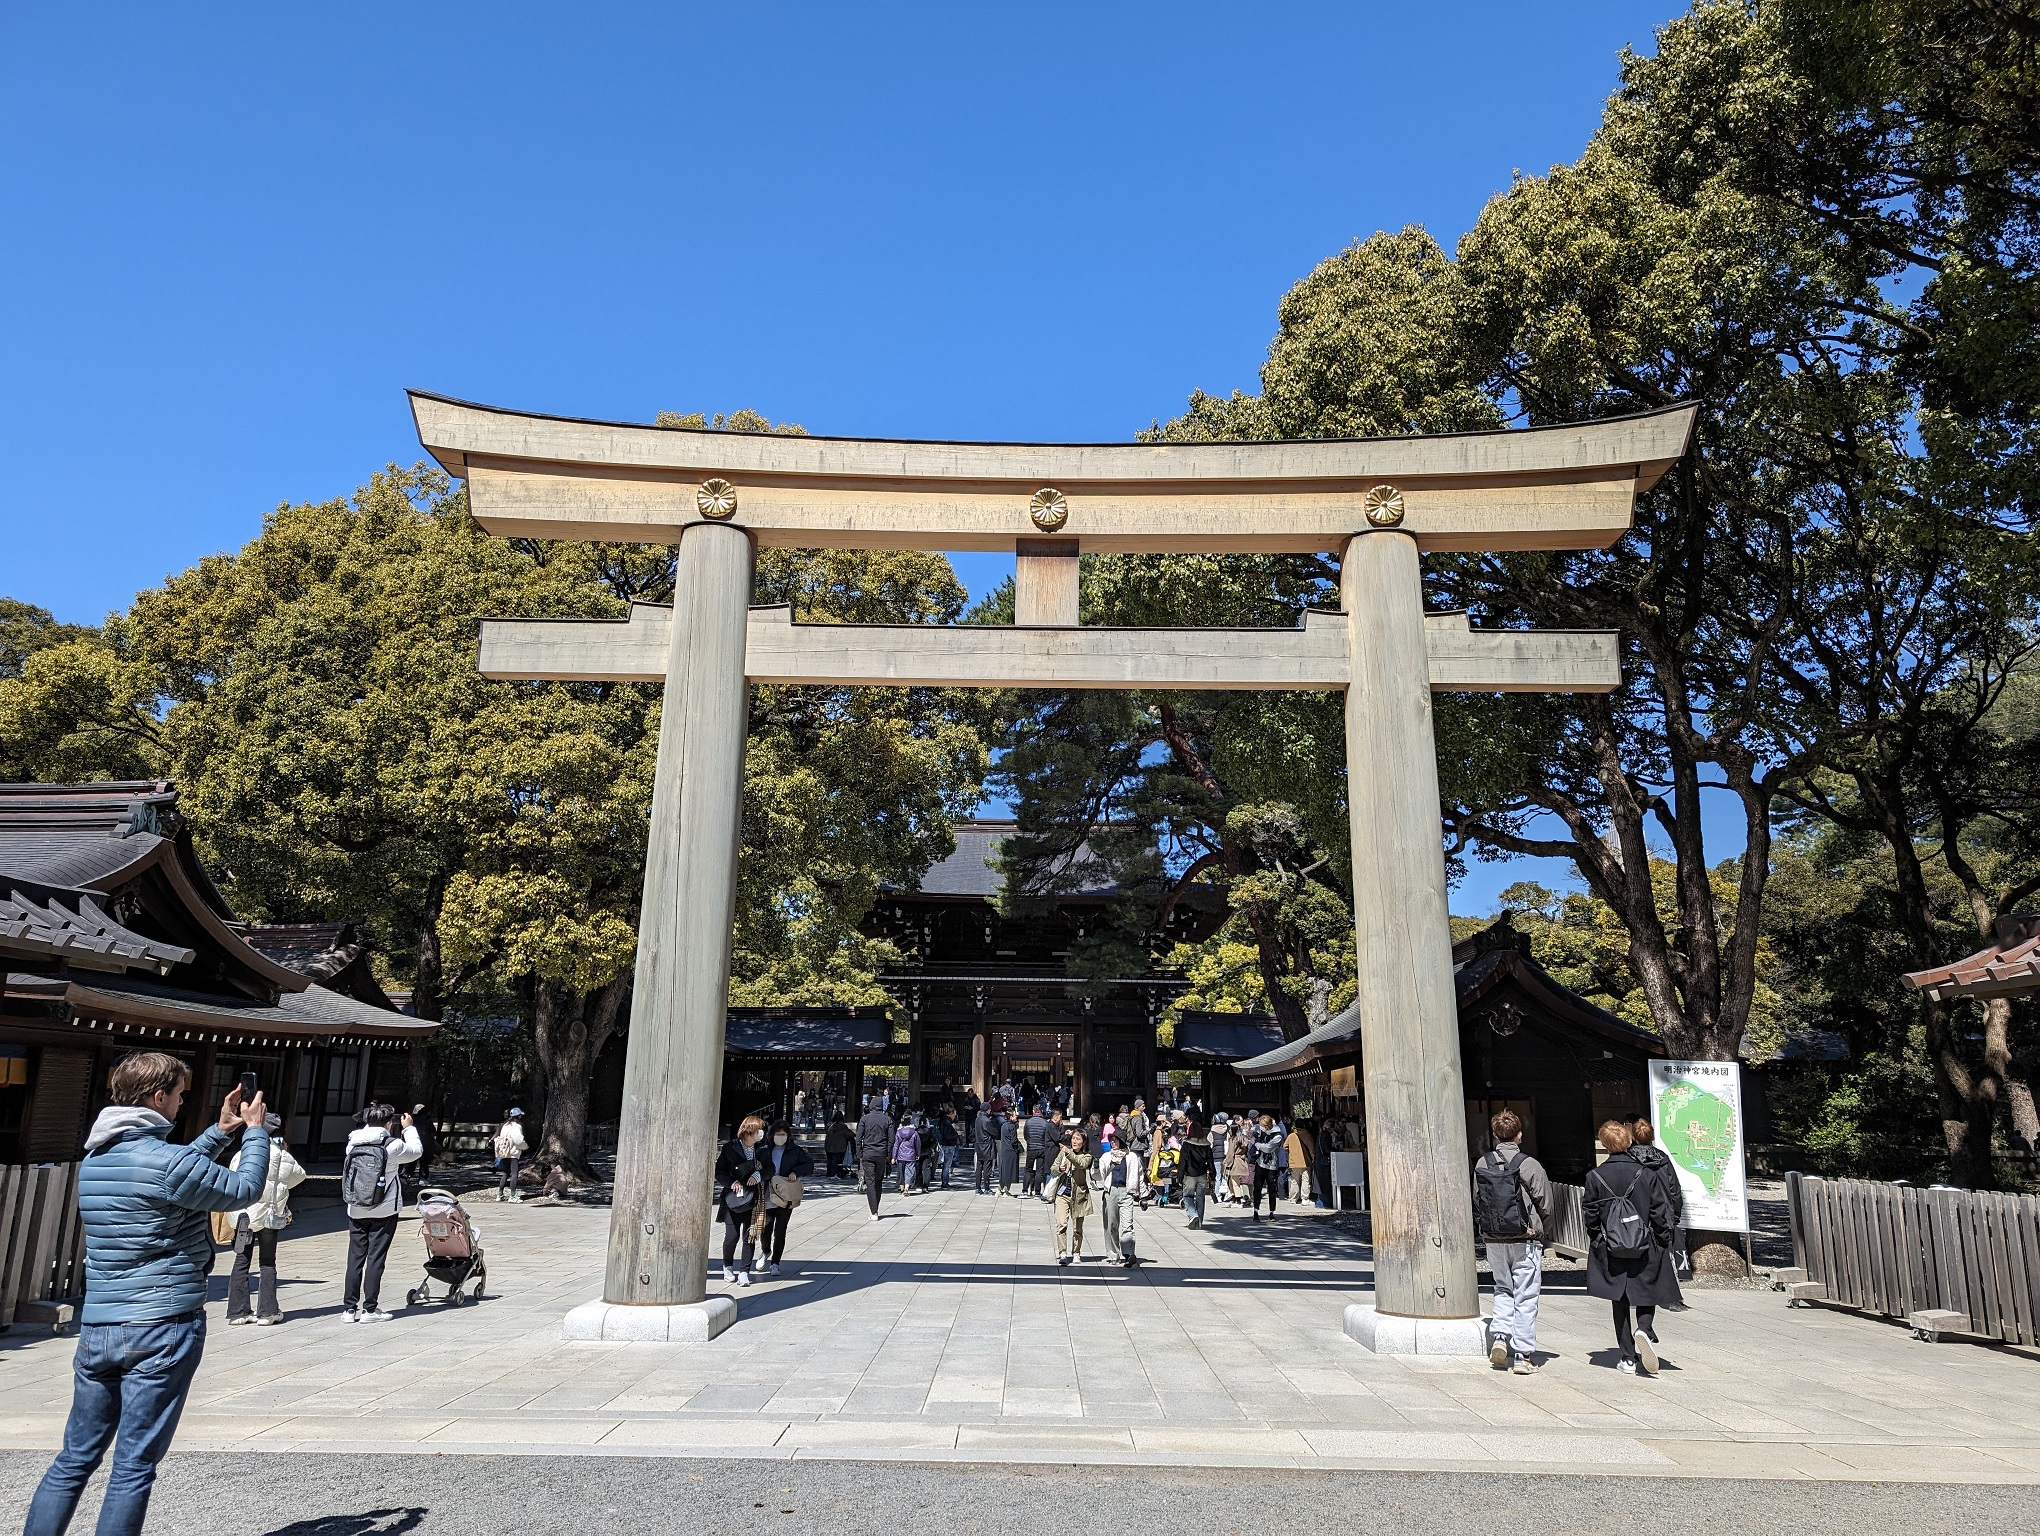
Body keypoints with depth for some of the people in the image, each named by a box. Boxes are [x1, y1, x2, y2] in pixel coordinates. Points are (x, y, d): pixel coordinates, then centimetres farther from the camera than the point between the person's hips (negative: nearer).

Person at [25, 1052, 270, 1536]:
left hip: (97, 1328, 7)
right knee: (133, 1468, 1)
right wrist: (254, 1130, 9)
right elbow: (244, 1189, -5)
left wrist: (221, 1131, 23)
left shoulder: (93, 1159, 9)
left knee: (75, 1458, 15)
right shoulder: (164, 1158, -17)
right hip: (163, 1328, -7)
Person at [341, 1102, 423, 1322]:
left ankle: (349, 1308, 13)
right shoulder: (393, 1146, -12)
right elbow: (416, 1150, 5)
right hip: (383, 1212, -4)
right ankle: (370, 1309, 6)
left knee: (355, 1258, 10)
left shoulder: (352, 1144, -2)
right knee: (375, 1259, 2)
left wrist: (370, 1124, 17)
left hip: (356, 1211, 4)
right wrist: (408, 1128, 17)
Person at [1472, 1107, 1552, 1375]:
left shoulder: (1481, 1165, -1)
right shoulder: (1529, 1165, -12)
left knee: (1503, 1289, 20)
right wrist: (1540, 1232, 13)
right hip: (1525, 1242, -3)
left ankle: (1499, 1335, 3)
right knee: (1525, 1297, 5)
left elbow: (1477, 1203, 5)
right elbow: (1546, 1206, -4)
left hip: (1493, 1241, 3)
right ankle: (1523, 1355, 6)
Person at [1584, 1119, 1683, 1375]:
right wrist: (1664, 1244, 6)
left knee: (1620, 1303, 10)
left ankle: (1628, 1358, 11)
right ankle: (1645, 1331, -16)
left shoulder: (1595, 1176, -5)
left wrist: (1597, 1242, 14)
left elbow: (1590, 1215, 0)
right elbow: (1661, 1213, -5)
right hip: (1646, 1250, -1)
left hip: (1610, 1251, 1)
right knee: (1646, 1298, 13)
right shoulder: (1646, 1174, -8)